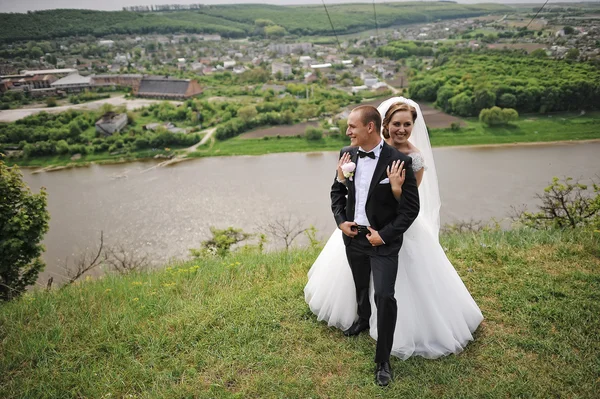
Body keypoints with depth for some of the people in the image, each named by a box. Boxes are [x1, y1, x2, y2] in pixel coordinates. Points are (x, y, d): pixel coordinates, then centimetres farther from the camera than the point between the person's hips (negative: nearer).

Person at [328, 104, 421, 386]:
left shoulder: (399, 161, -18)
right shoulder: (347, 154, -4)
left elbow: (411, 207, -13)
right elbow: (337, 190, 10)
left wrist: (385, 235, -18)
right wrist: (340, 221, -4)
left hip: (384, 241, -5)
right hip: (352, 236, 5)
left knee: (384, 296, -12)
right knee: (360, 286, 24)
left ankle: (383, 361, 8)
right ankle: (362, 320, 56)